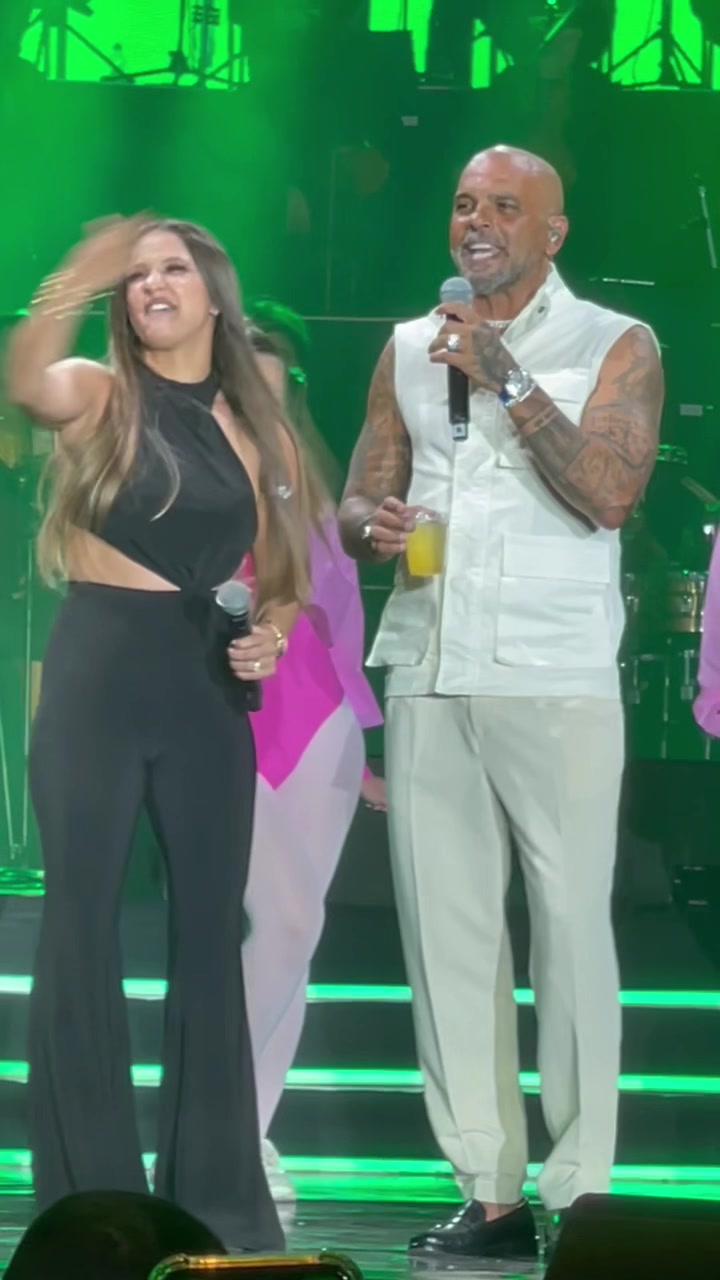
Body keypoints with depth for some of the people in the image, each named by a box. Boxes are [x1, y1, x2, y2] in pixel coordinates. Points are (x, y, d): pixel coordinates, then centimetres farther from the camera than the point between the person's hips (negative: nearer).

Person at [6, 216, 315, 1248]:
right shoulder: (98, 396, -1)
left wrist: (274, 635, -3)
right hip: (98, 672, -3)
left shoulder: (258, 430, 10)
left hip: (207, 688, 3)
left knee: (210, 929, 5)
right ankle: (91, 1195, 3)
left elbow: (279, 576, 18)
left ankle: (215, 1191, 13)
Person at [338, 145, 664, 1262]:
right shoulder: (409, 350, 17)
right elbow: (358, 499, 18)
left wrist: (507, 380, -11)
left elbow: (608, 494, -9)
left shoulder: (615, 348, 5)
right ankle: (490, 1190, 3)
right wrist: (372, 526, -6)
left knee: (571, 921, -7)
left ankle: (585, 1192, -5)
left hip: (556, 676, -4)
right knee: (445, 921, 0)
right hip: (428, 668, 4)